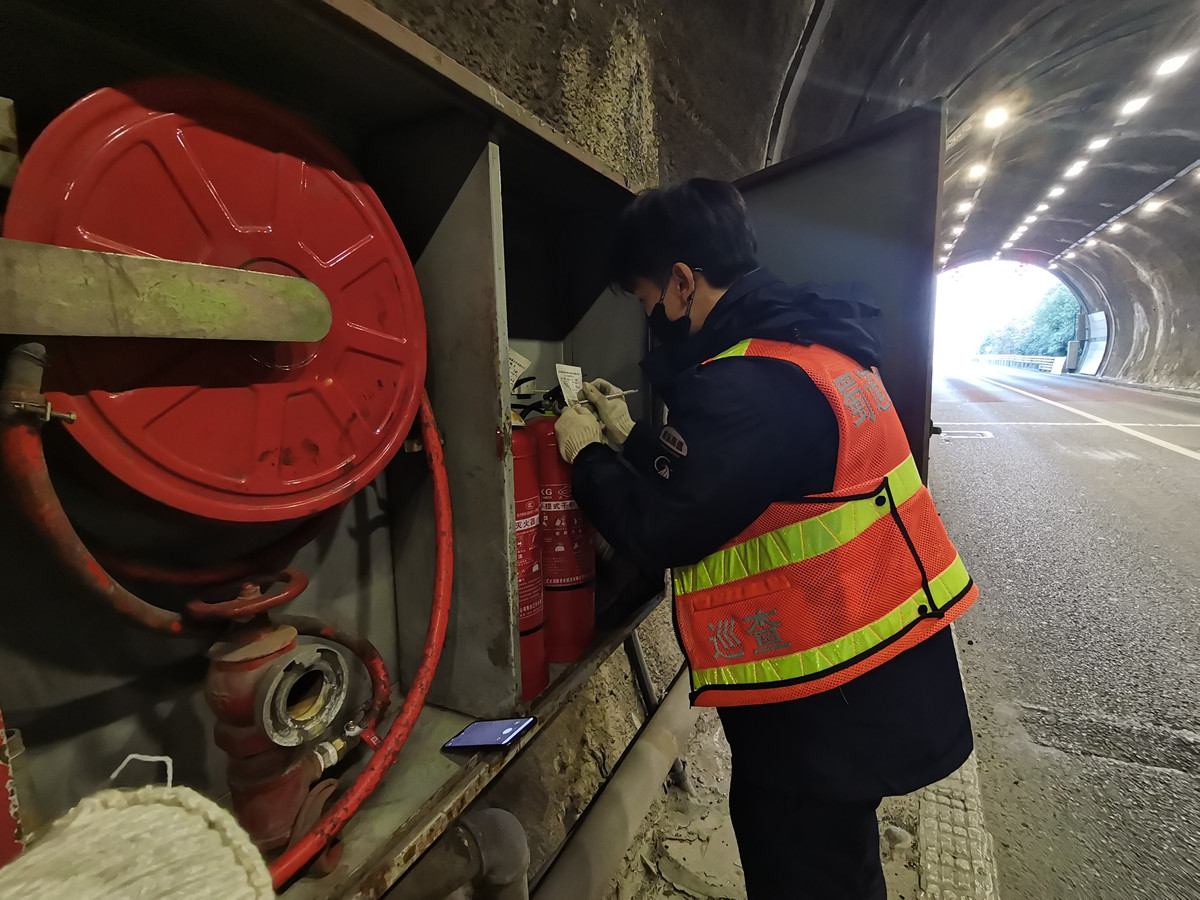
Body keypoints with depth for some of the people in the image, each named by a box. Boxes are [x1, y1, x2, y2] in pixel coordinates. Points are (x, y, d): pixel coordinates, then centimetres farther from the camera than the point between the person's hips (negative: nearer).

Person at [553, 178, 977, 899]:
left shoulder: (748, 382, -28)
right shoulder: (808, 342, 6)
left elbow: (664, 533, -23)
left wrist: (587, 454, -7)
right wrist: (631, 438, 13)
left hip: (825, 705, -9)